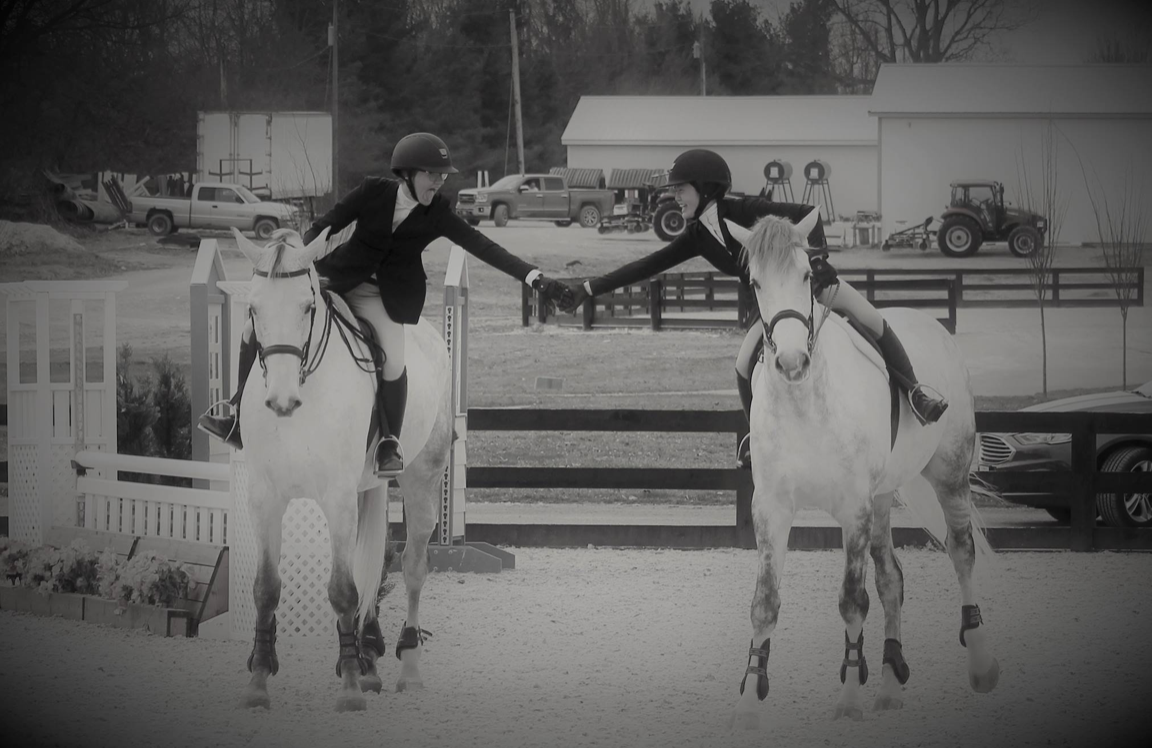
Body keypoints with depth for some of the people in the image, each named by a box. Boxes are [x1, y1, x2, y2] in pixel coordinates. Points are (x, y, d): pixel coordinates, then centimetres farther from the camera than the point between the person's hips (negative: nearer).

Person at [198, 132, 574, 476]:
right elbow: (324, 226, -3)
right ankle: (240, 417, 8)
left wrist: (537, 279, -17)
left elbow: (483, 247, -10)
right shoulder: (374, 192, -8)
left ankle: (390, 442, 0)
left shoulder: (437, 215, -7)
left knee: (393, 363, -27)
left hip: (384, 295, -1)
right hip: (339, 280, 1)